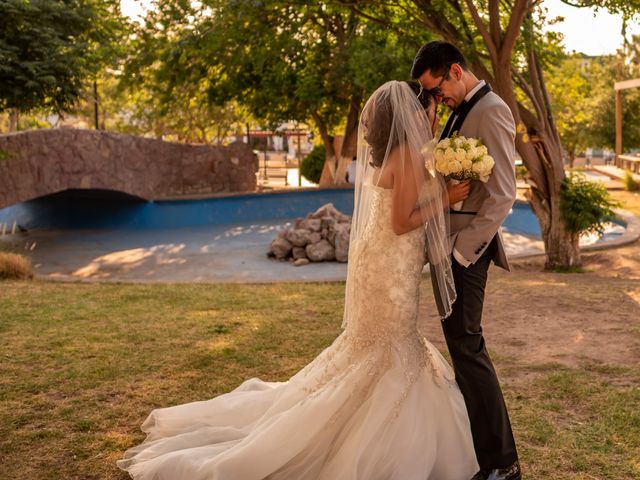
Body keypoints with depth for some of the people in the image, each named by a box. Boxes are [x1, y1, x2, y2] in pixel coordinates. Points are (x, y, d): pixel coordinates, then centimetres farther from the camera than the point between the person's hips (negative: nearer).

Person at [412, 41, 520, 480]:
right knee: (462, 340, 15)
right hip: (448, 238, 10)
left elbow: (502, 195, -19)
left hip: (467, 245, -10)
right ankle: (481, 443, 29)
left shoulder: (491, 111, -13)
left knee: (465, 343, -7)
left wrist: (463, 248, -18)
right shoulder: (461, 111, 16)